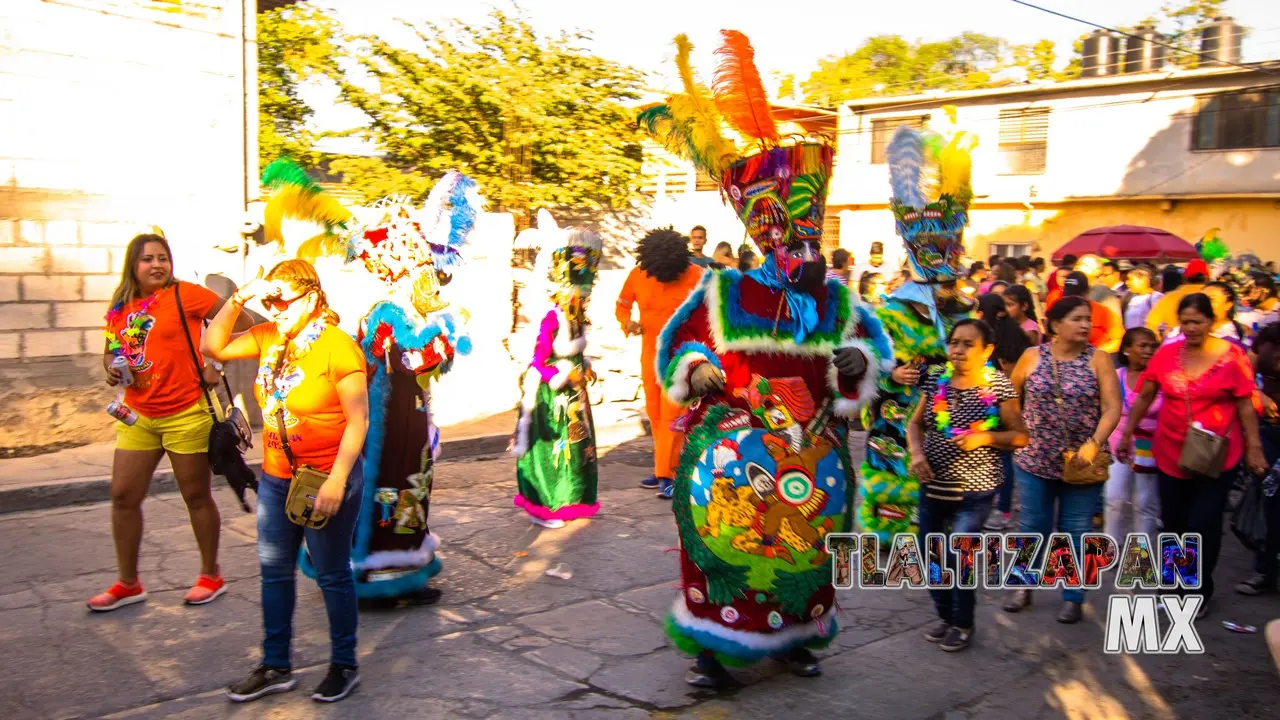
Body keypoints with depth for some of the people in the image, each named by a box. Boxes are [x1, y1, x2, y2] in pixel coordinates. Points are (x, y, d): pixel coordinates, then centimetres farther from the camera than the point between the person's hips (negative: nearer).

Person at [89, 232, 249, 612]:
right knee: (123, 495, 6)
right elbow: (110, 352, 19)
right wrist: (112, 369, -3)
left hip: (186, 413, -6)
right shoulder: (121, 307, 7)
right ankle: (128, 583, 21)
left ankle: (211, 576, 22)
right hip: (137, 415, 6)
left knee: (196, 496, 6)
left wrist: (217, 366, -11)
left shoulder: (184, 294, -9)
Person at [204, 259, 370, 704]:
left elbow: (357, 420, -18)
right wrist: (238, 299, -5)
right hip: (275, 480, 7)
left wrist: (337, 480, -22)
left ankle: (344, 665, 25)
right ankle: (276, 666, 30)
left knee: (332, 576, 7)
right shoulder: (268, 338, 2)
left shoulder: (337, 346, -18)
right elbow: (214, 347, 9)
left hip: (327, 481, -7)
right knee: (274, 572, 15)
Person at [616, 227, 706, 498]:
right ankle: (665, 467, 25)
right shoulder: (637, 274, -3)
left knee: (671, 414, -11)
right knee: (655, 414, 12)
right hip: (650, 353, 4)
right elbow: (622, 305, 9)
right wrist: (627, 322, -11)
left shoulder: (695, 275, -12)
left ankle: (666, 475, -10)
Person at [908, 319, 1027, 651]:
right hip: (933, 485, 5)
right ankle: (945, 616, 34)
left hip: (974, 489, -4)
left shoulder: (999, 386, -9)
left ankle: (963, 624, 18)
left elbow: (1020, 436, -4)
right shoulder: (936, 378, 0)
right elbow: (915, 423, 9)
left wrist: (984, 437, -20)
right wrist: (917, 453, -8)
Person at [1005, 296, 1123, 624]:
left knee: (1076, 531, 7)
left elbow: (1112, 408, -10)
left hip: (1080, 462, -1)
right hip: (1034, 460, 1)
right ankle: (1024, 587, 27)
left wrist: (1094, 444, -21)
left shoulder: (1099, 359, -4)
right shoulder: (1032, 357, 0)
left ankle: (1072, 597, 20)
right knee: (1032, 527, 9)